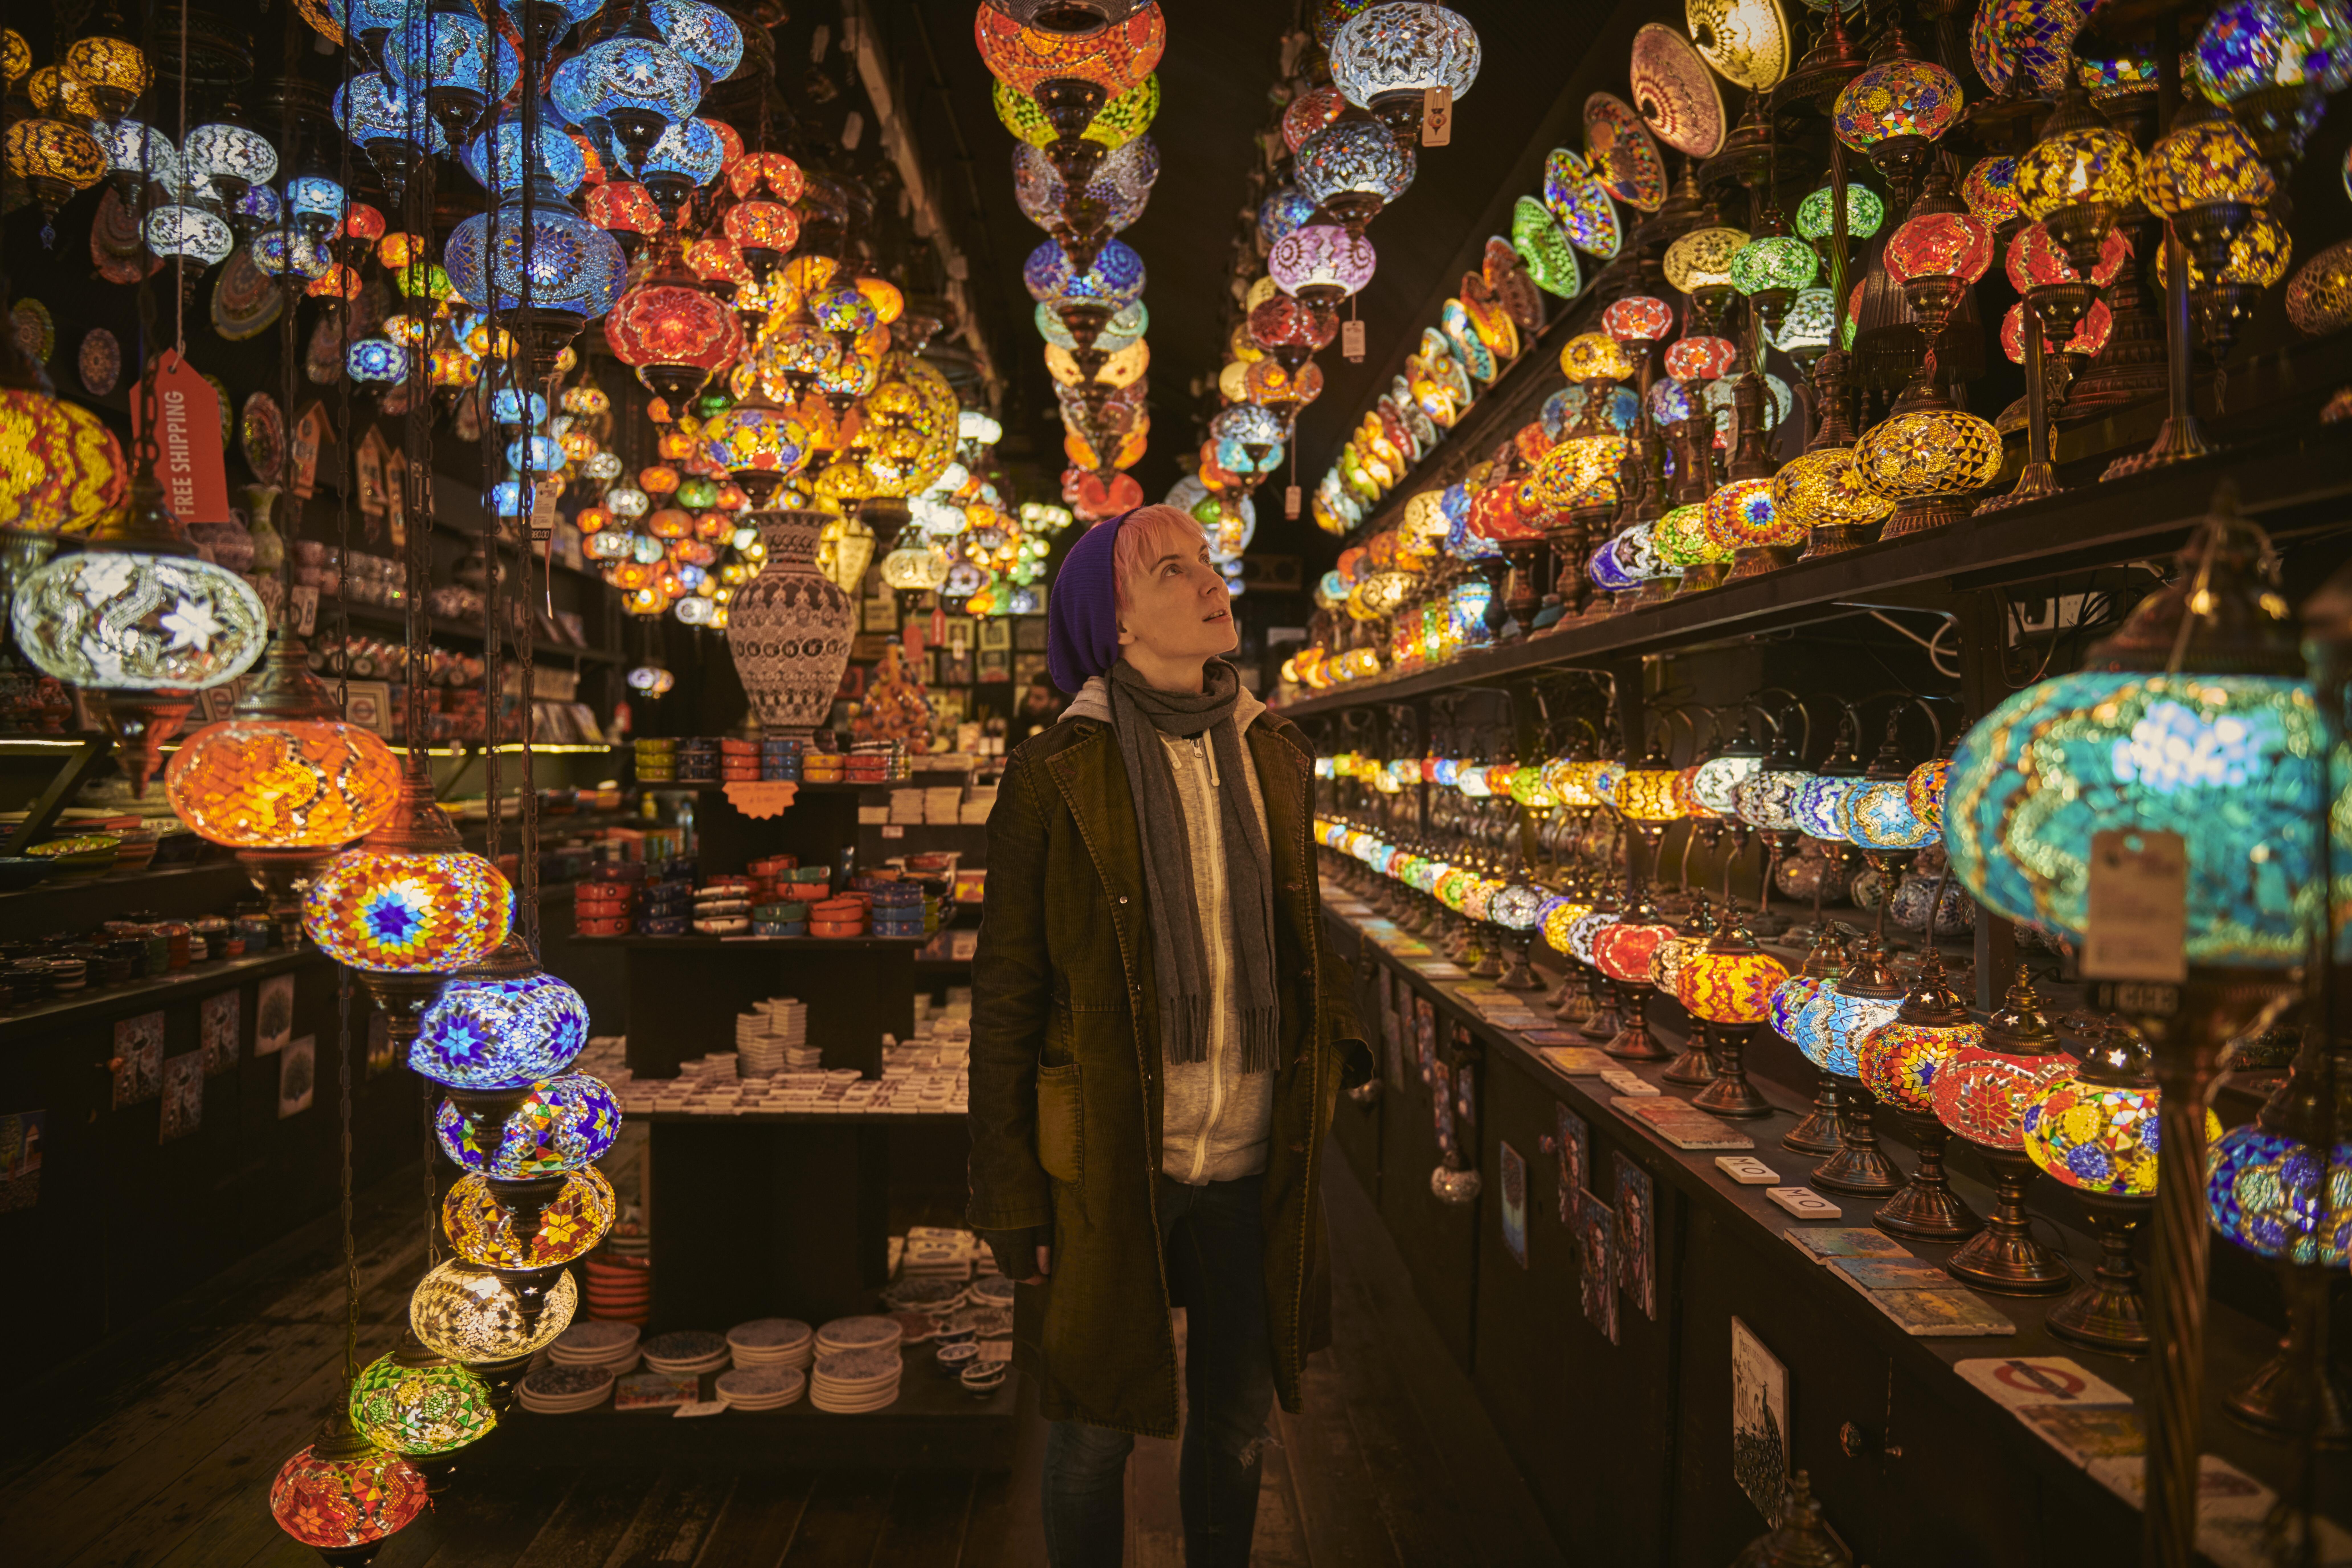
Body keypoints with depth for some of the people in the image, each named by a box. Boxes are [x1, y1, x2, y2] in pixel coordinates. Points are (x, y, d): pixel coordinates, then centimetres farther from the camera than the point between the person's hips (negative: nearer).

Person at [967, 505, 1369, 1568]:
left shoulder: (1276, 757, 5)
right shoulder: (1055, 777, -9)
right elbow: (1005, 1001, -7)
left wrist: (1336, 1043, 3)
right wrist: (1011, 1196, -7)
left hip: (1253, 1162, 4)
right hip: (1112, 1165, -4)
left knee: (1239, 1419, 20)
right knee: (1094, 1432, 12)